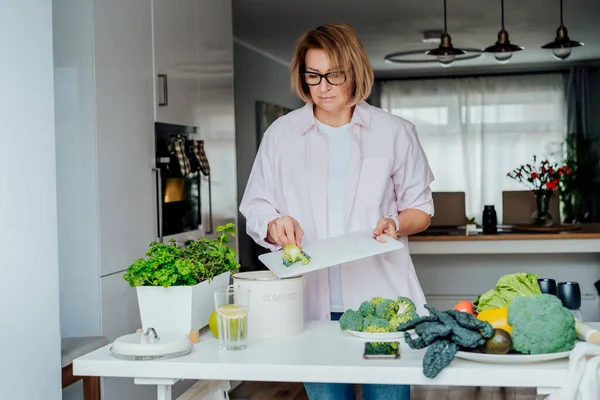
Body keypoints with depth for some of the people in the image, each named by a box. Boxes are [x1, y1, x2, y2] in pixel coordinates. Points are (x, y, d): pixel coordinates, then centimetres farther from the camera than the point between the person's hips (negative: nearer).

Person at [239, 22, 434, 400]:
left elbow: (420, 208, 12)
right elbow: (256, 211, 10)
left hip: (381, 297, -1)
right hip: (313, 300, 1)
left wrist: (397, 224, -10)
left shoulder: (395, 132, 5)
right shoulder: (281, 134, 8)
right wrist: (275, 225, -13)